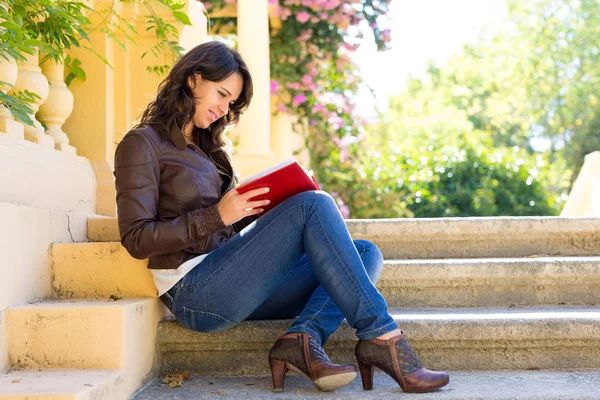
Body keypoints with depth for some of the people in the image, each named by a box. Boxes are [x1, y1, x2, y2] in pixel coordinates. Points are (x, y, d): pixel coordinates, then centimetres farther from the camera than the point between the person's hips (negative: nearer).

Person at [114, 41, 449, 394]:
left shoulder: (206, 146, 24)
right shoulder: (143, 144, 0)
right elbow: (137, 239, -10)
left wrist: (263, 211, 1)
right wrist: (216, 216, -16)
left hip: (233, 287, 8)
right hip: (196, 292, -8)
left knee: (366, 252, -3)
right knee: (313, 204, -21)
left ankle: (304, 338, -28)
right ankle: (381, 337, -22)